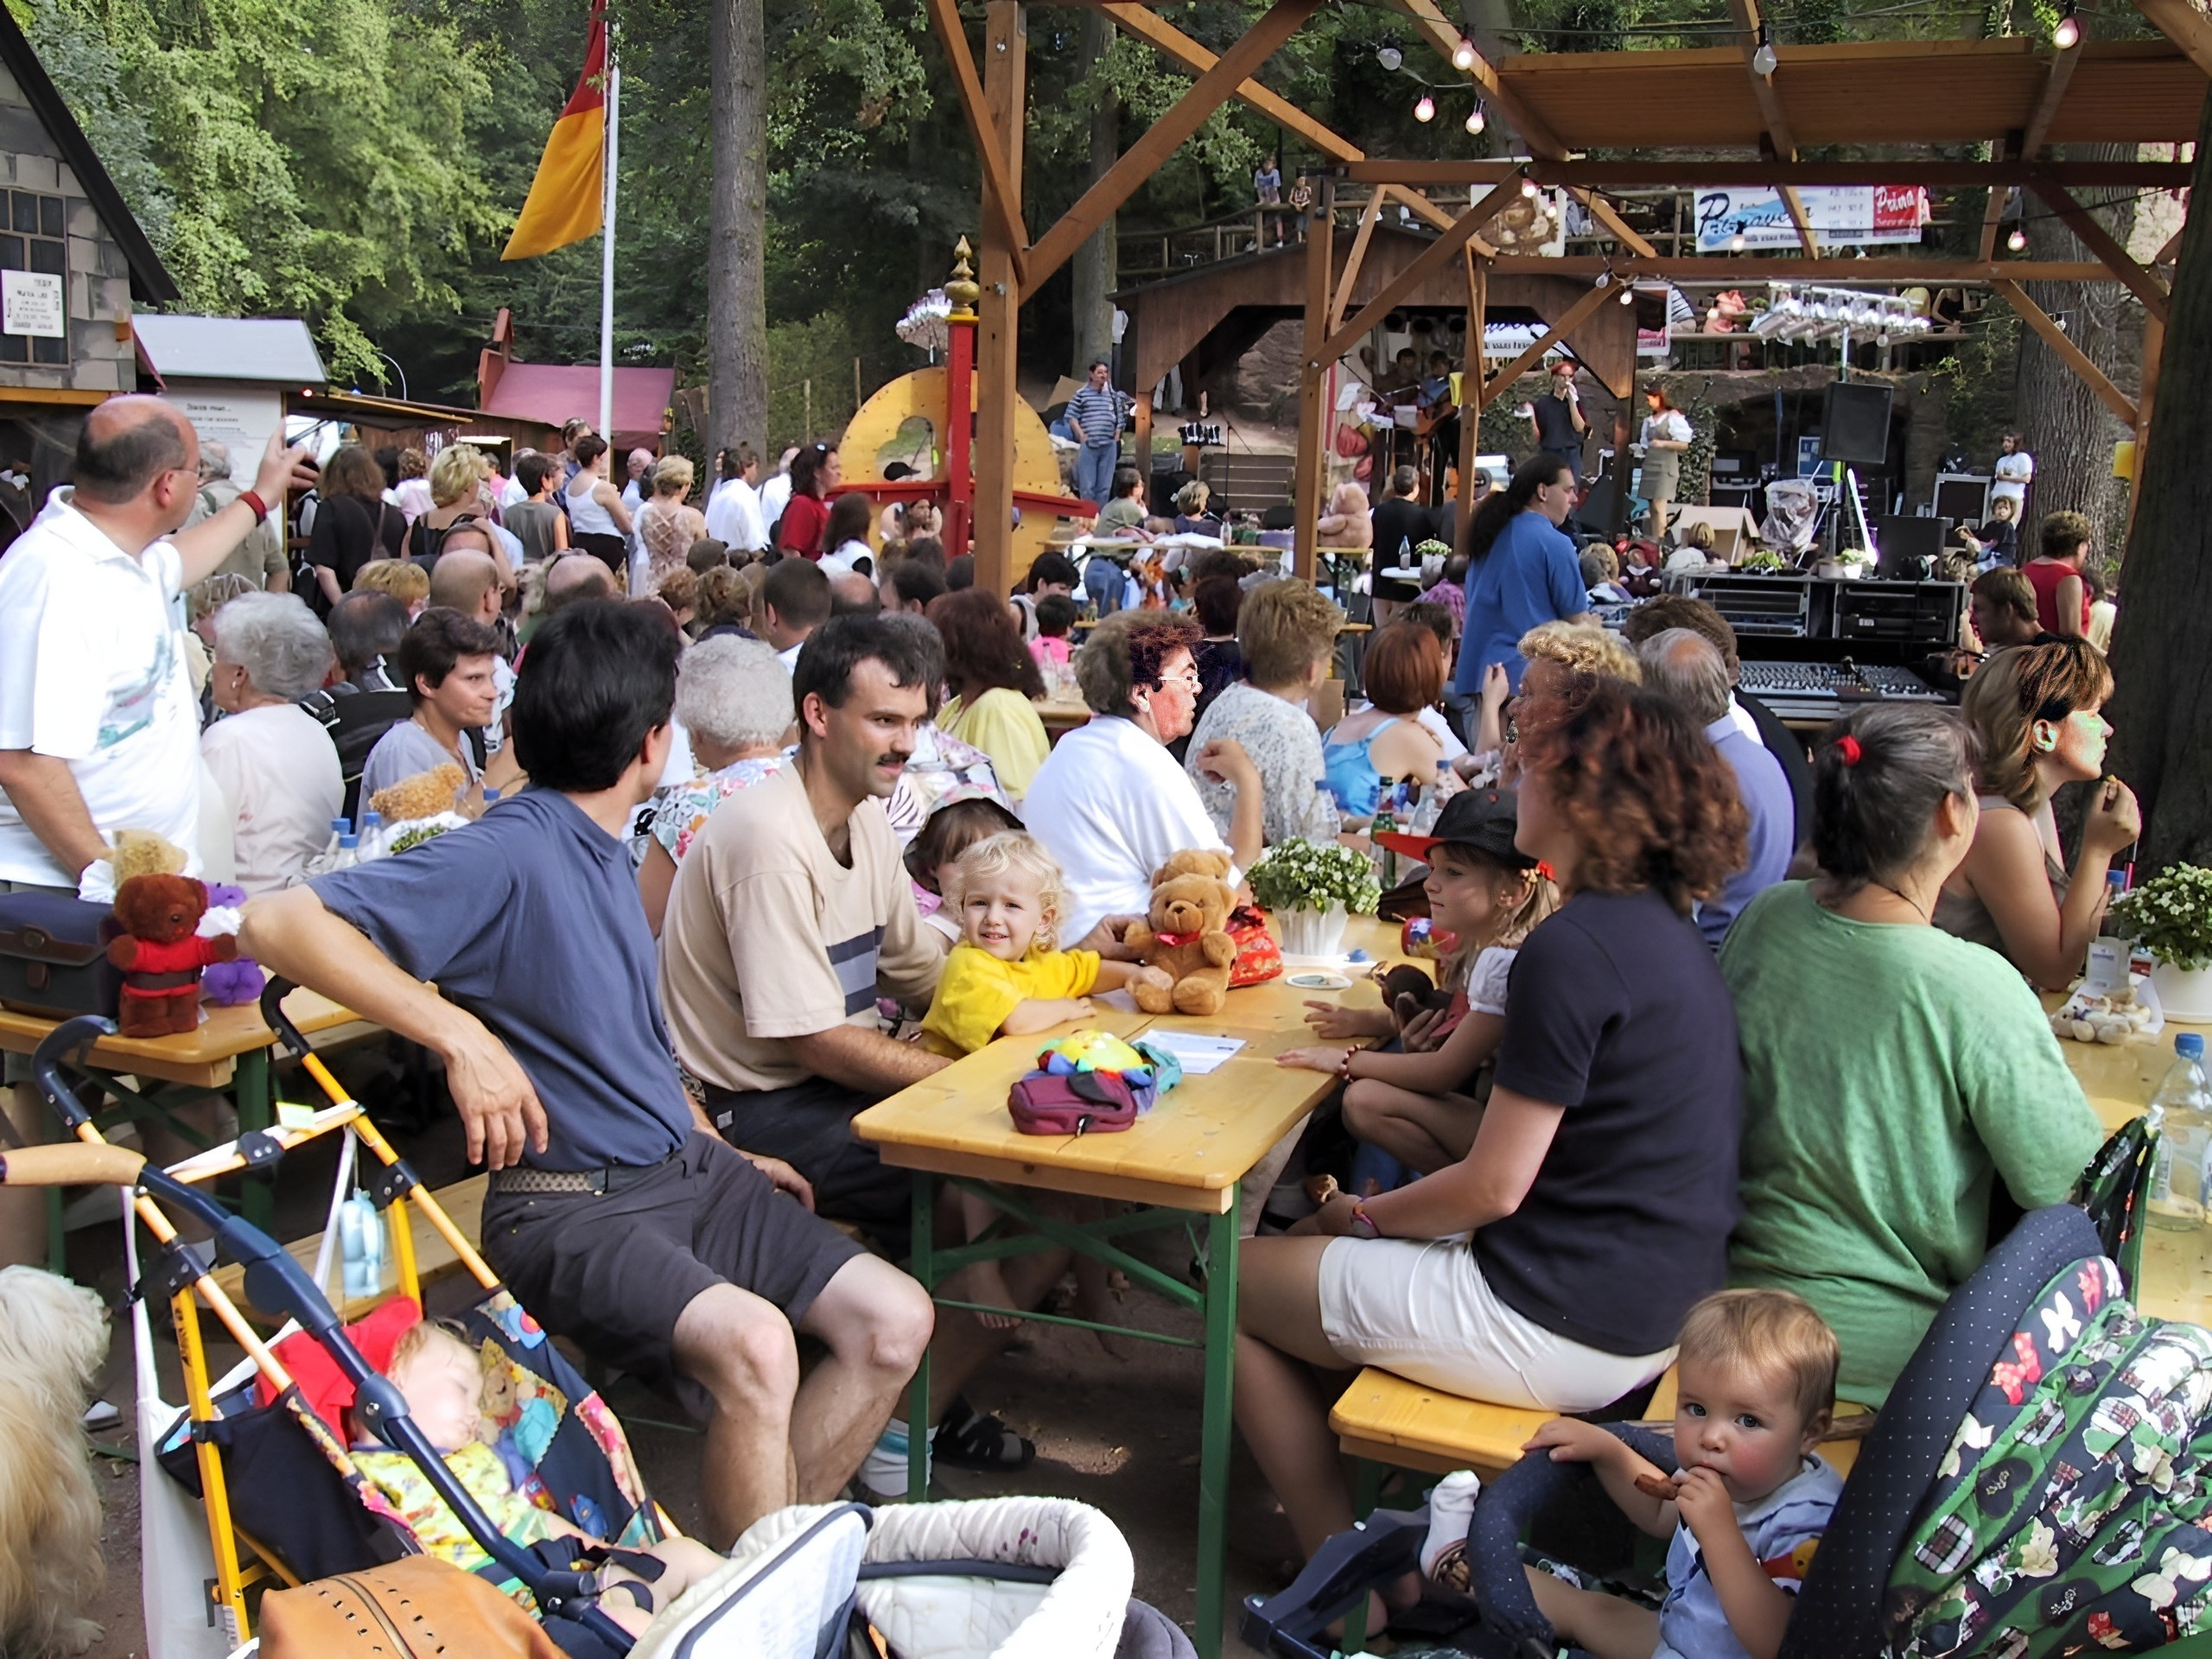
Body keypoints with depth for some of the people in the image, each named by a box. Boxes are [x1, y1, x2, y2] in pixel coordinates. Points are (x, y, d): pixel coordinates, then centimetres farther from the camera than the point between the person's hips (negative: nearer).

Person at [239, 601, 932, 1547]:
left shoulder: (604, 853, 14)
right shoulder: (511, 854, -16)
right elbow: (277, 926, -26)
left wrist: (728, 1155, 20)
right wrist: (459, 1035, -29)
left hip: (687, 1174, 9)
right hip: (572, 1210, -9)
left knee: (895, 1319, -2)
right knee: (754, 1344, -32)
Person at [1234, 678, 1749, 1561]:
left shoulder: (1572, 949, -22)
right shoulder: (1669, 932, 8)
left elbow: (1493, 1188, -20)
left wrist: (1361, 1215, -2)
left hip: (1562, 1327, -10)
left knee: (1238, 1283, 6)